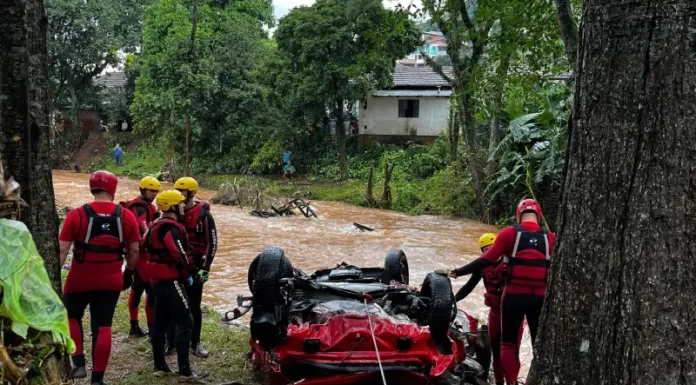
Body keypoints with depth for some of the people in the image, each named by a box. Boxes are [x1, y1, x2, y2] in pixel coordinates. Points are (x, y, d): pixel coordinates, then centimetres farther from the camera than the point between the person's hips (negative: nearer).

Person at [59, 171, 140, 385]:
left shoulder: (77, 215, -10)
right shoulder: (126, 216, -3)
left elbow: (62, 249, -10)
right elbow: (134, 250, 2)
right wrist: (128, 272, 17)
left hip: (80, 280, -1)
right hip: (111, 281, 2)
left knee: (71, 317, 22)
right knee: (103, 327, 9)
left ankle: (78, 363, 13)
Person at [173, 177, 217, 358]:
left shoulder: (203, 214, -9)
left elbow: (211, 243, -10)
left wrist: (205, 268, -15)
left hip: (194, 267, -4)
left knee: (194, 306, 3)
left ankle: (195, 343, 11)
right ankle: (171, 341, 15)